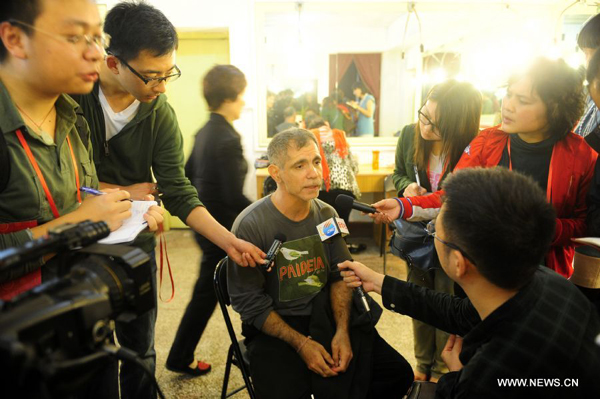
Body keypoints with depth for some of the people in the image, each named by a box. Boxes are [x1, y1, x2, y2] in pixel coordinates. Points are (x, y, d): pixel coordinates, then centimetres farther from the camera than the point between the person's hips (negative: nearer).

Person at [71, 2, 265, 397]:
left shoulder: (161, 116, -9)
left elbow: (179, 192, -12)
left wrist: (230, 241, -23)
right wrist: (125, 192, -12)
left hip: (136, 243, 2)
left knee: (140, 349, 15)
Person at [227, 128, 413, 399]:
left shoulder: (326, 214, 1)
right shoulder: (250, 226, -17)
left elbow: (340, 276, 4)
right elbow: (249, 302, -13)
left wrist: (342, 331, -11)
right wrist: (301, 344, -18)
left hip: (326, 316, 5)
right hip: (274, 327, -4)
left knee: (399, 374, -2)